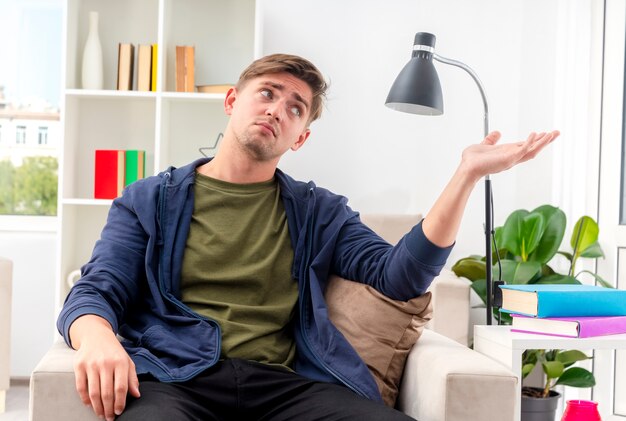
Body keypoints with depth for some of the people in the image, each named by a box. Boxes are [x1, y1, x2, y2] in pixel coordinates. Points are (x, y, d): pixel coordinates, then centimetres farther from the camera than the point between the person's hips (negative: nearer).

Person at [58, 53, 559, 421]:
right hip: (174, 377, -2)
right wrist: (97, 338, -21)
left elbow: (398, 277, 6)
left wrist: (466, 175, -2)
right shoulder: (150, 200, 16)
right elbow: (95, 291, 5)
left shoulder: (320, 211, 20)